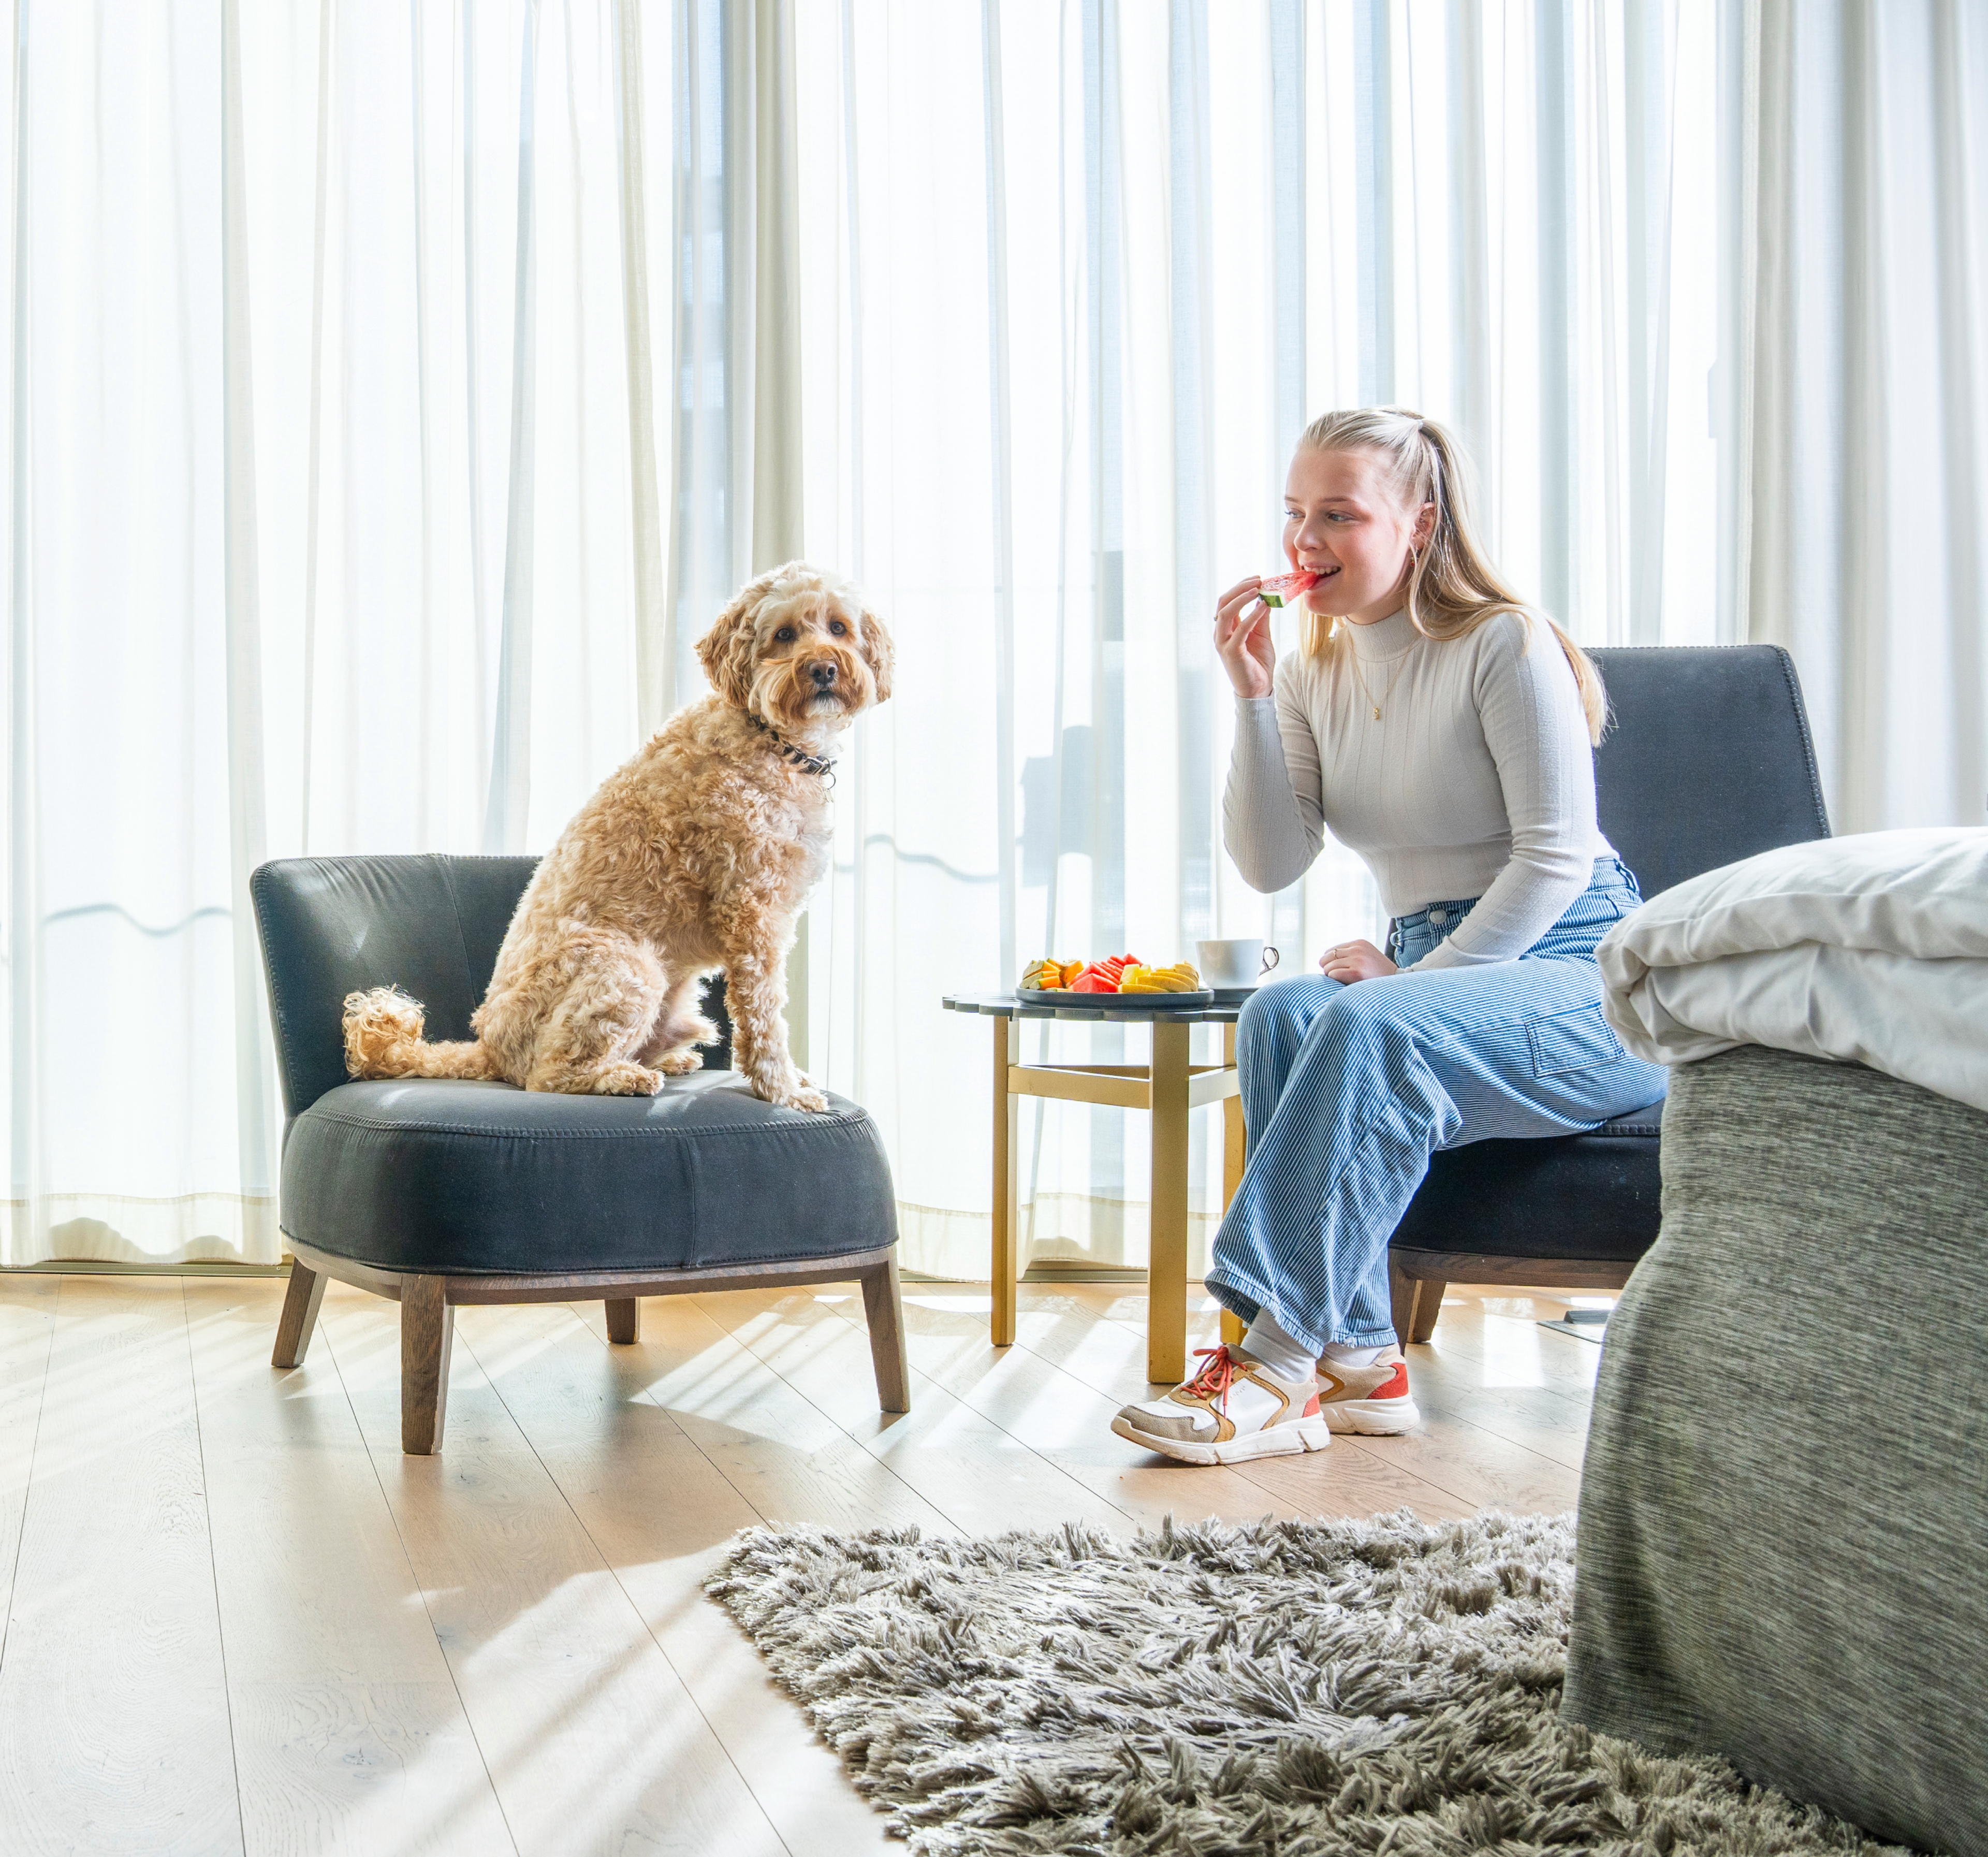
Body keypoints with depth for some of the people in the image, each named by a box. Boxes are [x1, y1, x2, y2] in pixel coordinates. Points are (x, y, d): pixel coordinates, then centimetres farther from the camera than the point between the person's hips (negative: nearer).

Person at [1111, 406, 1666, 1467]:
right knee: (1280, 1014, -26)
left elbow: (1555, 857, -13)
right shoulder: (1314, 673, 11)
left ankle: (1277, 1362, -35)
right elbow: (1271, 866, 1)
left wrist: (1420, 976, -20)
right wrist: (1254, 700, -8)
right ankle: (1356, 1361, -28)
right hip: (1437, 976, 6)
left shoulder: (1507, 646, -7)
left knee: (1374, 1025, -34)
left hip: (1579, 981, -6)